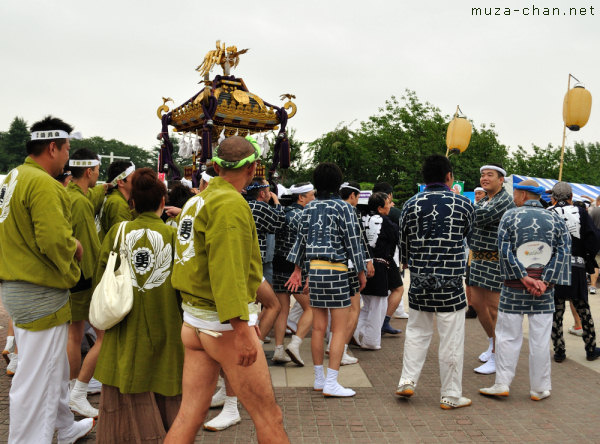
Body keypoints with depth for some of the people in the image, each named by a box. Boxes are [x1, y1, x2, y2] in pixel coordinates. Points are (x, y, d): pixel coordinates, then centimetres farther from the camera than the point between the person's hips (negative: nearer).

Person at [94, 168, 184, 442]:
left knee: (126, 401, 13)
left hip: (125, 330, 1)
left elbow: (100, 279, 3)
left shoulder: (117, 232, -4)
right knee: (163, 396, 14)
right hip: (163, 328, -1)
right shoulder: (173, 235, -8)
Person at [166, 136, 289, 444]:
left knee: (189, 416, 13)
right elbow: (227, 269, -24)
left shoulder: (196, 201, 14)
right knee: (269, 418, 3)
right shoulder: (231, 203, -14)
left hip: (192, 320, 9)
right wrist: (241, 328, -26)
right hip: (224, 324, -9)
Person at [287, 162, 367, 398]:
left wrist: (297, 269, 22)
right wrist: (361, 271, 3)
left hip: (313, 269, 6)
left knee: (318, 327, 12)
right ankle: (331, 383, 2)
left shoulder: (309, 208, 9)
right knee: (340, 329, 1)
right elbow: (352, 242, -6)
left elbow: (302, 238, 13)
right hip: (335, 270, -6)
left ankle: (319, 379, 21)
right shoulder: (343, 208, -7)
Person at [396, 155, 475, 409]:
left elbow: (403, 240, 8)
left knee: (417, 332, 20)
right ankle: (451, 395, 16)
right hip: (450, 283, -3)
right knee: (451, 340, 7)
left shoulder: (411, 205, 0)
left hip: (419, 281, 3)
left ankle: (407, 381, 18)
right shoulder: (463, 204, -5)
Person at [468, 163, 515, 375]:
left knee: (494, 309, -2)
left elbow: (481, 217, -29)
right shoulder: (483, 201, 14)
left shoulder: (505, 202, -14)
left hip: (496, 261, -8)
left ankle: (496, 358, 9)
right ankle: (492, 342, 36)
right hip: (478, 259, 8)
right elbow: (469, 222, 13)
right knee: (477, 303, 14)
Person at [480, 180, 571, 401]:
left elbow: (505, 251, -10)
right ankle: (540, 388, 16)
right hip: (544, 291, 2)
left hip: (514, 288, -2)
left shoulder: (510, 216, -2)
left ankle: (502, 384, 9)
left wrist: (523, 277, -9)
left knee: (508, 336, 6)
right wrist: (545, 281, -7)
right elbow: (564, 252, -2)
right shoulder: (555, 219, 5)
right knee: (540, 339, 7)